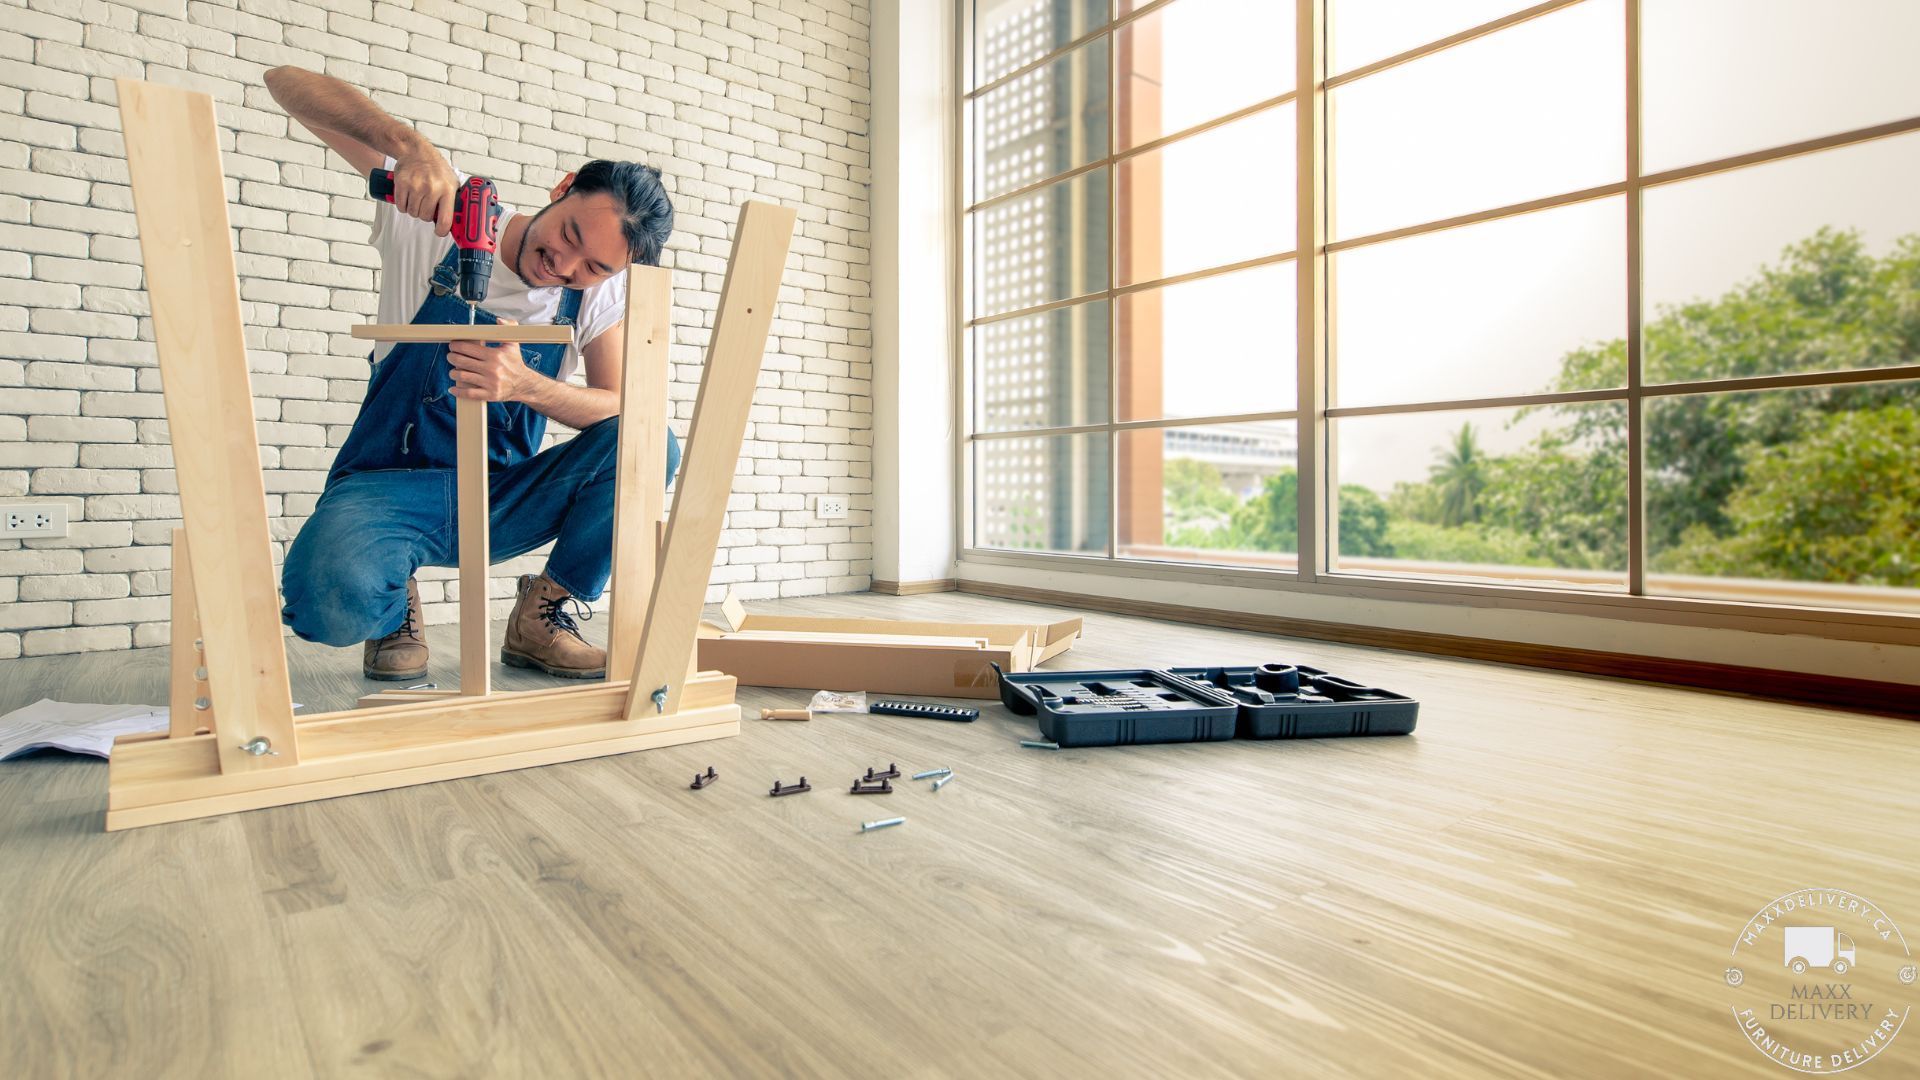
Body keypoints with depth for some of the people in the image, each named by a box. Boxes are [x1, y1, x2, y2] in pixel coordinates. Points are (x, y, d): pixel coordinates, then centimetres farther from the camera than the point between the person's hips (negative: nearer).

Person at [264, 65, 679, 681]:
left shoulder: (601, 292, -3)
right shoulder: (444, 217, -8)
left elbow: (620, 409, -13)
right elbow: (290, 83, -10)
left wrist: (526, 386, -32)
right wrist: (411, 146, -30)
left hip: (501, 504, 3)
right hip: (389, 487, -2)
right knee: (331, 602, -35)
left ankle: (543, 614, -4)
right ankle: (394, 610, 4)